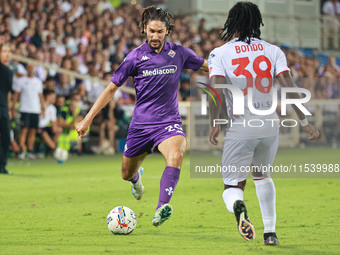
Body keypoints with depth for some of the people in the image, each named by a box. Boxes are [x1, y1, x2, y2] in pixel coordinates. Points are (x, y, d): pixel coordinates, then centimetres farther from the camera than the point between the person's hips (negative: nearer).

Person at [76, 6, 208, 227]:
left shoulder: (178, 53, -2)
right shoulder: (136, 57, -7)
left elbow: (208, 66, 16)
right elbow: (112, 89, -1)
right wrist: (88, 119, -4)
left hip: (169, 122, -1)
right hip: (141, 124, 1)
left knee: (176, 154, -34)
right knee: (127, 174, 14)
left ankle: (161, 211, -43)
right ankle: (137, 177, 55)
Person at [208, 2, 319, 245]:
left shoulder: (220, 54, -2)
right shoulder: (272, 51, 5)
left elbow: (216, 87, -16)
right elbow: (289, 86, -3)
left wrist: (214, 123, -11)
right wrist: (304, 121, 0)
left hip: (240, 129, -3)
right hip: (270, 125, 3)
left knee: (233, 186, 7)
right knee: (261, 174, 28)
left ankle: (238, 205, -30)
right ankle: (270, 232, 23)